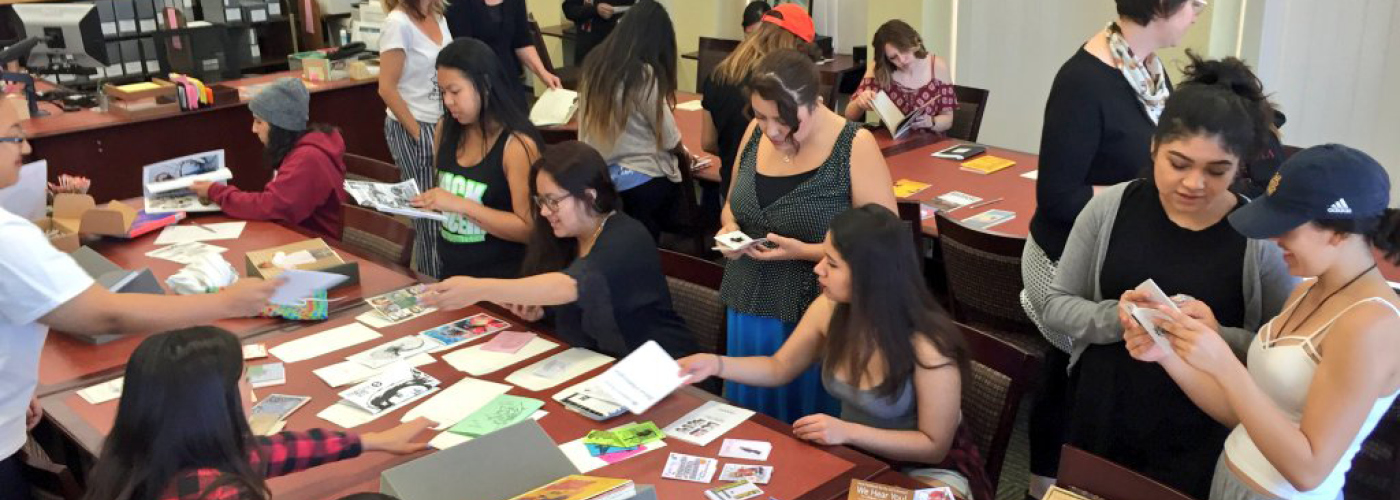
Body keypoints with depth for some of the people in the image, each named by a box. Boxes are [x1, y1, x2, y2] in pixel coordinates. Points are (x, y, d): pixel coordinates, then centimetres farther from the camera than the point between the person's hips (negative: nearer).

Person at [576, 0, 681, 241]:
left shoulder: (595, 63, 2)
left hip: (597, 176, 6)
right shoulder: (644, 74, -17)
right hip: (644, 180, -6)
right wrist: (683, 152, 10)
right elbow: (669, 138, -11)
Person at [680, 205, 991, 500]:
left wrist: (848, 432, -29)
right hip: (855, 455, 4)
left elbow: (934, 446, -20)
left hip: (926, 467, -4)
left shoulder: (927, 345, -29)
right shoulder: (829, 310, -13)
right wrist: (716, 365, -10)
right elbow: (780, 368, 5)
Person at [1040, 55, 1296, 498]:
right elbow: (1056, 307, -1)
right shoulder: (1109, 208, -6)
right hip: (1102, 422, 2)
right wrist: (1116, 317, -20)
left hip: (1198, 442, -2)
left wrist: (1216, 336, -25)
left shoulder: (1261, 237, -11)